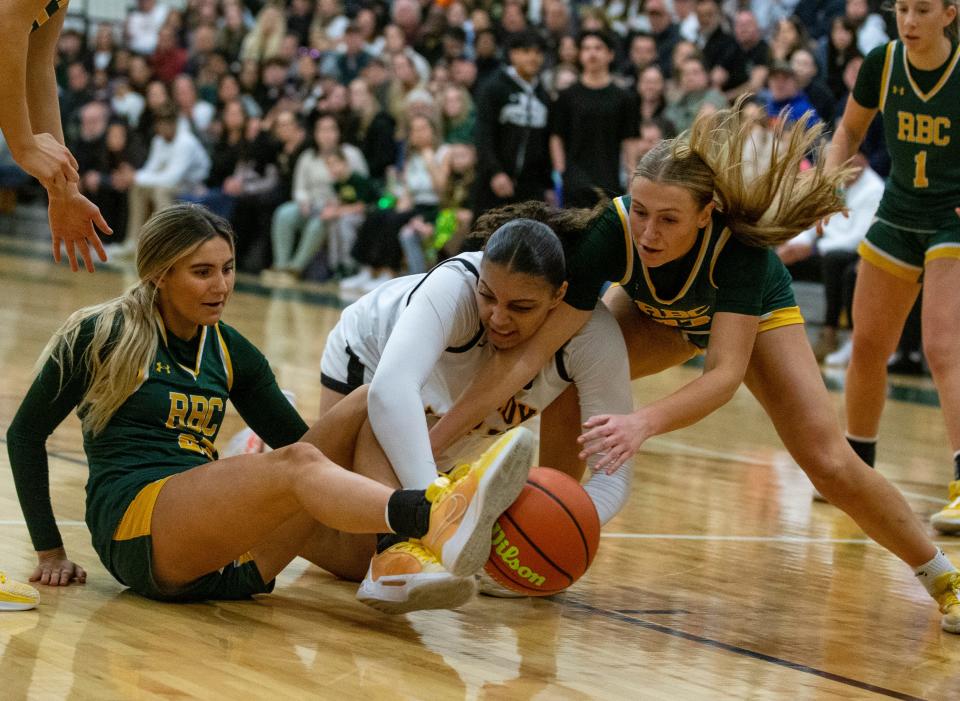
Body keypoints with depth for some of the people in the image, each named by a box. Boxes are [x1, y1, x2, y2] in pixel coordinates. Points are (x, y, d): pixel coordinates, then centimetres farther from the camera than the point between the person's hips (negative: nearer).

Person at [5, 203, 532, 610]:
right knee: (296, 464, -33)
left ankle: (402, 556, -39)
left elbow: (297, 437, 21)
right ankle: (435, 521, -64)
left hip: (229, 556, 6)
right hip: (137, 527, -6)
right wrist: (50, 551, 8)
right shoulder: (103, 336, 5)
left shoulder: (230, 353, 19)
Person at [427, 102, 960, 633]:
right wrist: (431, 443, -48)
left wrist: (645, 423, -65)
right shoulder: (610, 231, -39)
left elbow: (725, 372, -47)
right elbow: (531, 350, -41)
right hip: (654, 311, 2)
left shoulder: (740, 244, -43)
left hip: (753, 314, -2)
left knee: (830, 465, -12)